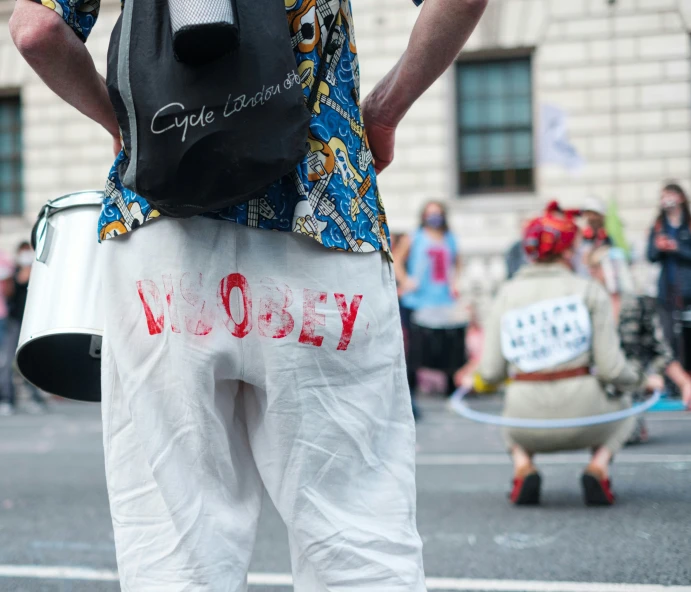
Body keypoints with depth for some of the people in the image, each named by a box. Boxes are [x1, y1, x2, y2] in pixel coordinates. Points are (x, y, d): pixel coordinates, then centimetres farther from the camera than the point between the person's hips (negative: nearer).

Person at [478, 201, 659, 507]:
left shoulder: (507, 294, 5)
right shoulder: (590, 291, -2)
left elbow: (491, 372, 2)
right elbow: (611, 369, -7)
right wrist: (639, 376, 16)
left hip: (528, 426, 2)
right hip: (581, 416, -2)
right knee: (622, 407, 34)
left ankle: (522, 465, 8)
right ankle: (599, 465, 4)